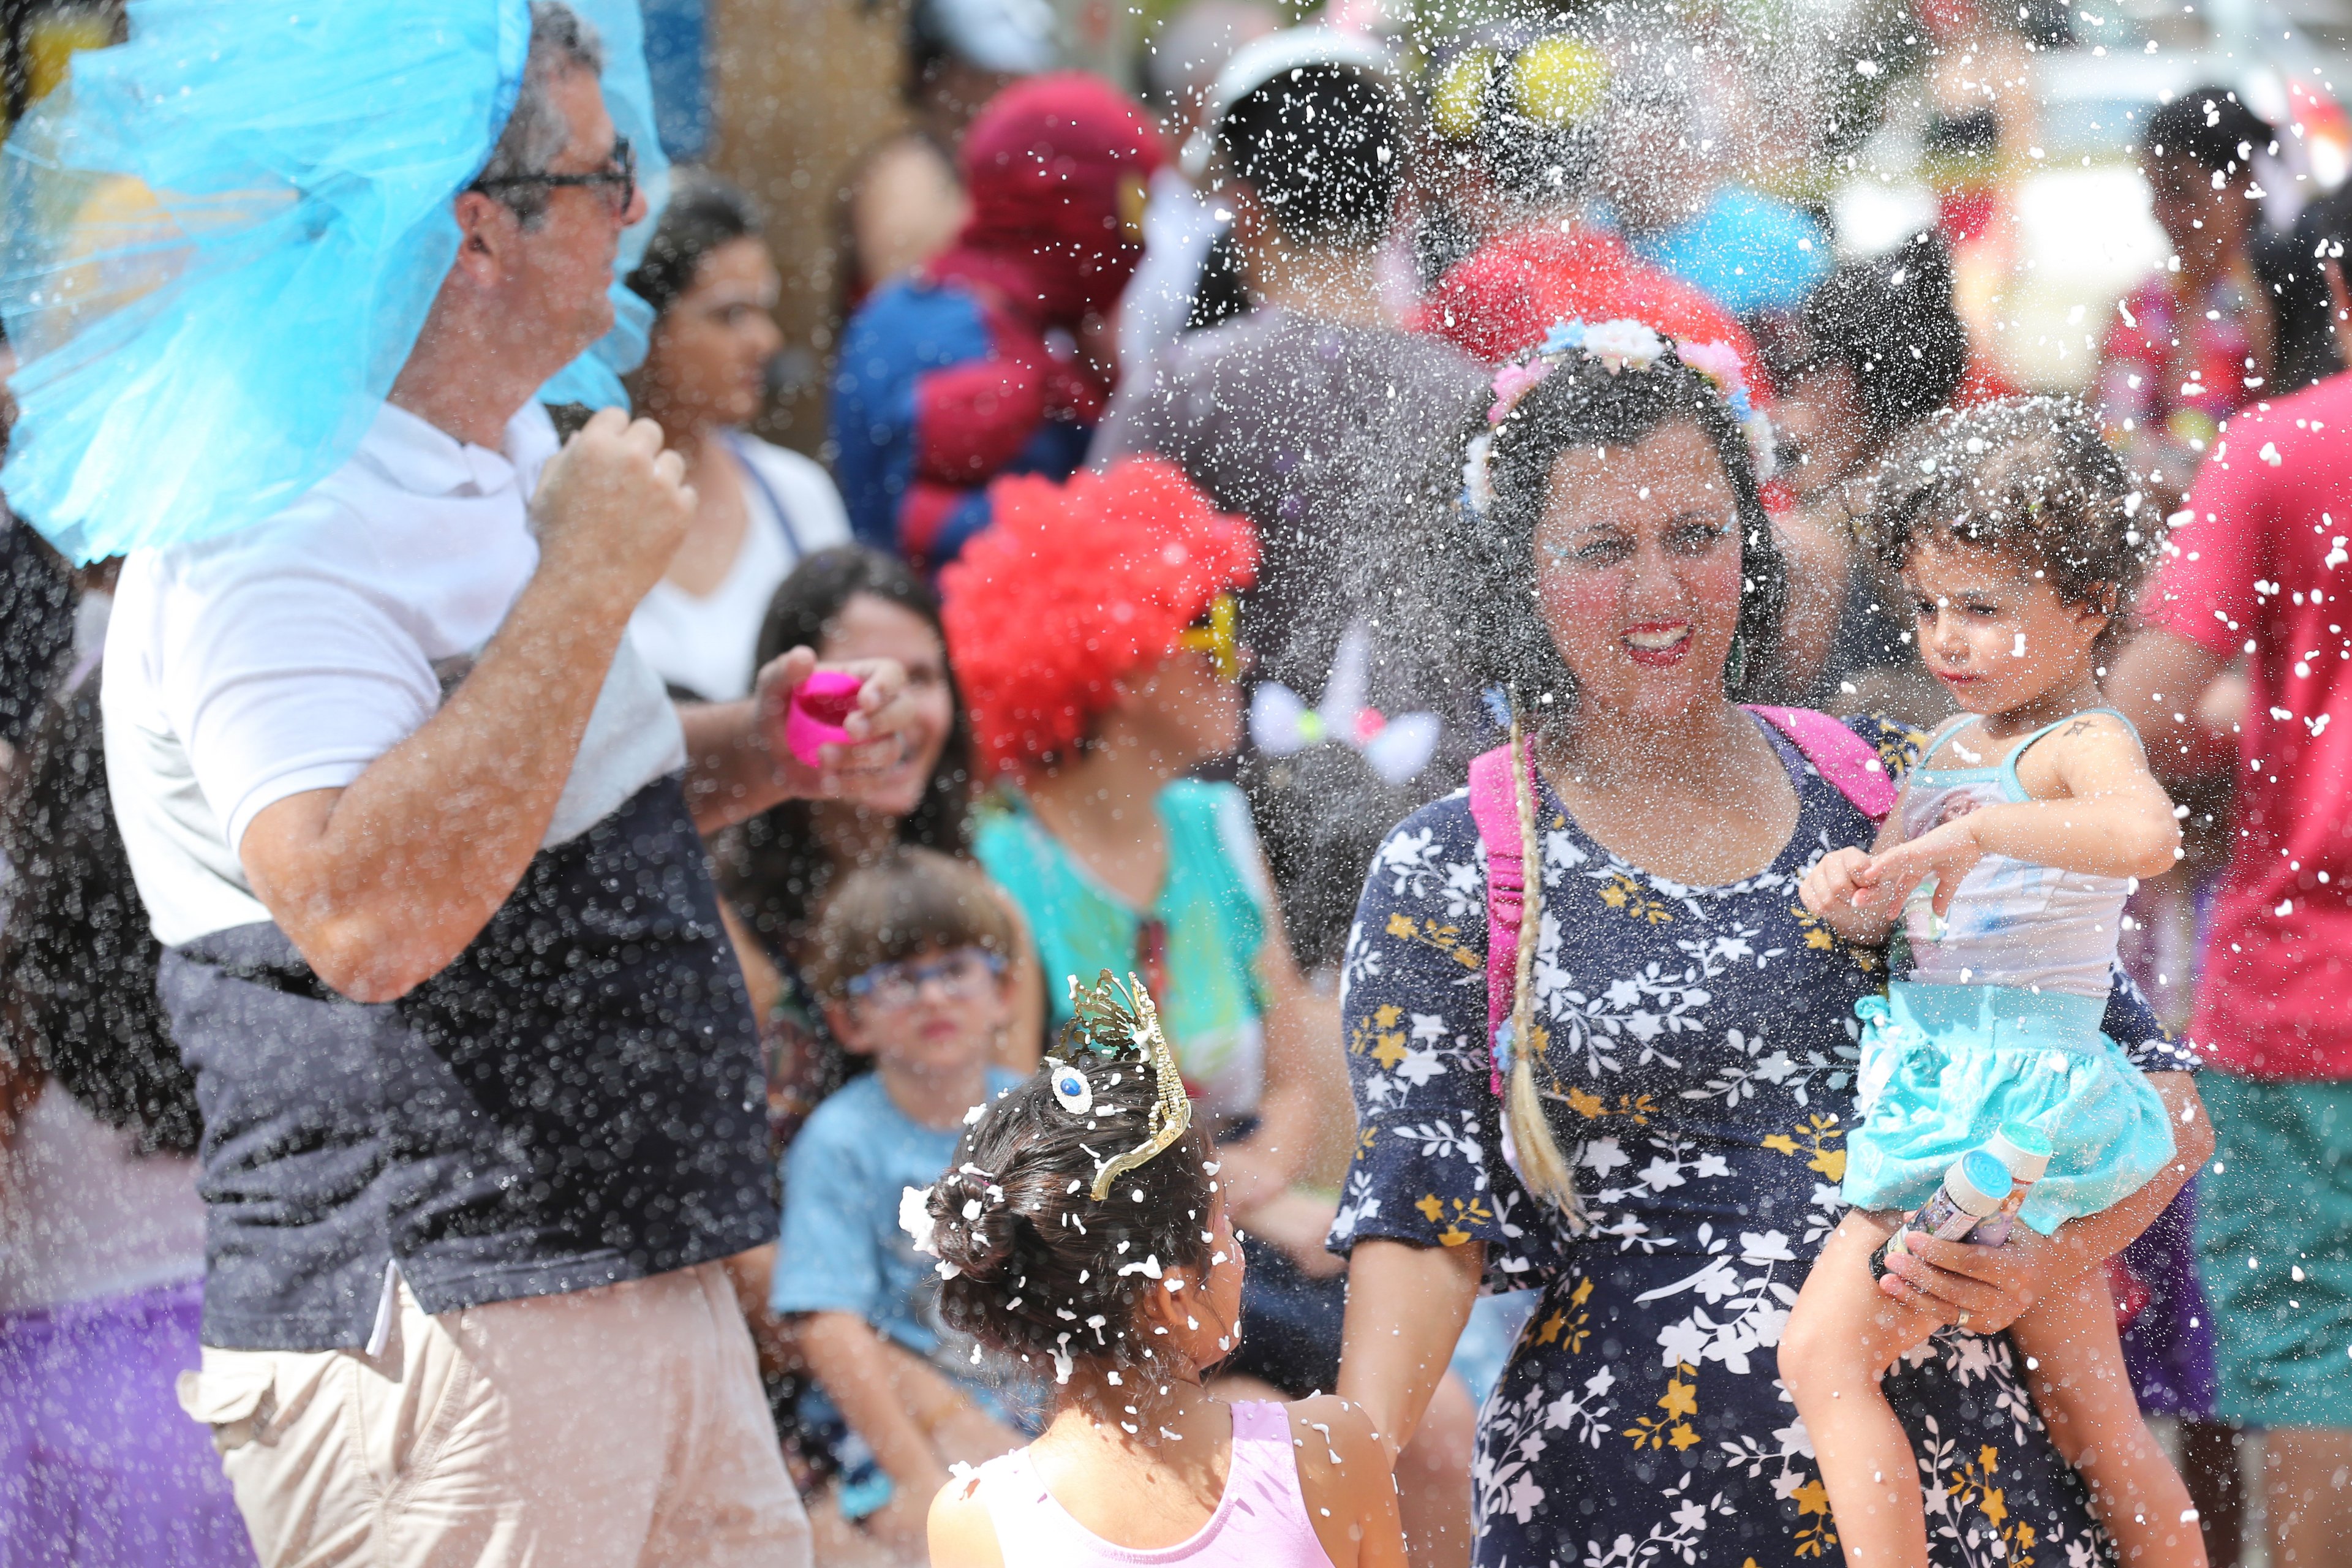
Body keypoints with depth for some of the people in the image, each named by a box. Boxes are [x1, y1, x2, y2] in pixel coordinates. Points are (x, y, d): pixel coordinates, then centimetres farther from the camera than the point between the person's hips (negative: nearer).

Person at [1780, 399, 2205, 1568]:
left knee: (1822, 1351, -16)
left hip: (2014, 1099, -10)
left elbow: (2146, 835, -35)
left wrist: (1974, 831, -32)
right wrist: (1847, 891, -6)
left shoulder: (2083, 747, -13)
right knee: (2093, 1424, 15)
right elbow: (1882, 913, 17)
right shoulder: (1950, 745, 15)